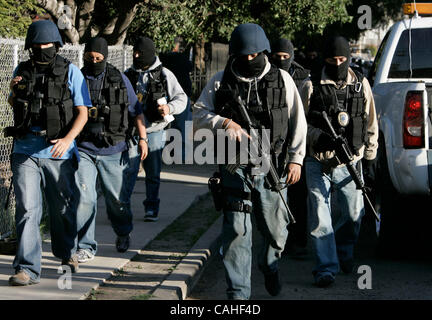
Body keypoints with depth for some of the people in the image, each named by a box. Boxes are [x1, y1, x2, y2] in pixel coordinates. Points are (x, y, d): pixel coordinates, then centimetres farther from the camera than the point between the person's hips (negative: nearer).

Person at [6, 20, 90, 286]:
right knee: (27, 209, -8)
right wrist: (14, 91, 0)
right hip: (25, 152, 1)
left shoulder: (70, 72, 0)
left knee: (63, 208, 13)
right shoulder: (22, 71, 8)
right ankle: (27, 269, -10)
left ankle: (67, 252, 38)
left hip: (58, 153, -1)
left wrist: (68, 139, -20)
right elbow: (12, 105, 24)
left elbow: (82, 112, -3)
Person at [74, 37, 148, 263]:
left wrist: (142, 138, 4)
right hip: (84, 150, 0)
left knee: (118, 199, 8)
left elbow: (136, 111, 10)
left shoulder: (120, 80, 6)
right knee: (84, 198, -10)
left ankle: (123, 234, 36)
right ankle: (85, 246, -1)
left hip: (113, 151, 1)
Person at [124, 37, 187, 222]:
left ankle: (151, 209, 17)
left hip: (155, 130, -1)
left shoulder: (164, 75, 0)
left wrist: (169, 108, -18)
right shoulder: (128, 75, 9)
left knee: (153, 173, 6)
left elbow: (181, 98, 1)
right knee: (129, 170, -8)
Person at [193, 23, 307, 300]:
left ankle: (270, 266, 43)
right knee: (237, 231, -5)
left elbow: (298, 121, 7)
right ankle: (238, 291, 2)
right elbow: (199, 114, 3)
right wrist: (224, 122, -16)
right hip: (235, 169, -1)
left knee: (276, 230, 11)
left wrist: (296, 158, 1)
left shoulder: (282, 79, 4)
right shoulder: (221, 81, 3)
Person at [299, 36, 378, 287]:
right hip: (318, 163, -2)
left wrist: (370, 153, 16)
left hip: (350, 162, 2)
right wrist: (319, 137, -14)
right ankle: (326, 267, 1)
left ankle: (345, 251, 36)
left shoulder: (361, 85, 8)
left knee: (353, 213, 9)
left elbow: (370, 122, 16)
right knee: (320, 217, -5)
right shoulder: (311, 87, 0)